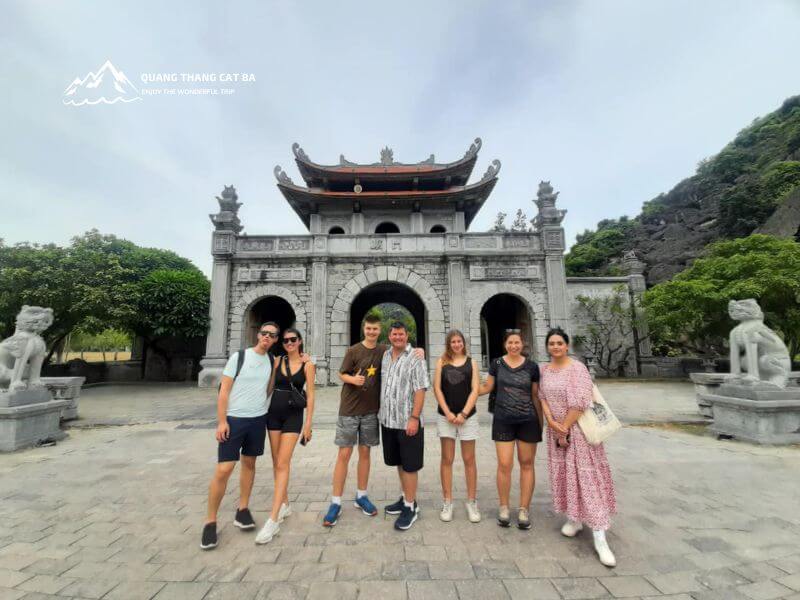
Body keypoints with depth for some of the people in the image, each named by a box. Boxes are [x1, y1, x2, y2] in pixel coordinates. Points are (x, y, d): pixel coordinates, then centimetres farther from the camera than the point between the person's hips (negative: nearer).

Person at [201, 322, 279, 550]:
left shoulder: (272, 360, 6)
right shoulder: (239, 357, -8)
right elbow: (224, 390, -9)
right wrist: (222, 421, -14)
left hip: (258, 419, 5)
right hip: (233, 419, -4)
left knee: (249, 463, 14)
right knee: (223, 470, -4)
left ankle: (242, 510, 28)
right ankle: (210, 521, 12)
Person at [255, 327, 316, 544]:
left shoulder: (307, 365, -5)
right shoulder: (278, 361, 5)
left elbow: (310, 396, -4)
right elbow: (270, 387, 12)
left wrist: (308, 425, -6)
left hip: (294, 415, -4)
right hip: (274, 413, 4)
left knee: (282, 464, -7)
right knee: (277, 463, 12)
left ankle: (273, 520, -3)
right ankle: (284, 504, 30)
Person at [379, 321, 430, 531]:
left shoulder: (415, 359, -10)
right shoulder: (385, 357, 9)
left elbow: (420, 390, -15)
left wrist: (414, 417, -20)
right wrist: (381, 411, 12)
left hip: (407, 421, -6)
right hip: (388, 420, 7)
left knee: (409, 465, 3)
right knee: (398, 462, 19)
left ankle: (410, 507, 16)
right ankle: (406, 498, 35)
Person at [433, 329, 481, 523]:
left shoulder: (472, 363, 4)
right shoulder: (442, 362, 4)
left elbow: (475, 389, -3)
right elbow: (437, 388, -2)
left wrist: (463, 413, -11)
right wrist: (448, 413, -9)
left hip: (468, 416, 0)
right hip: (445, 416, 0)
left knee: (469, 459, 8)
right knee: (447, 459, 7)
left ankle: (472, 502, 20)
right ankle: (447, 502, 17)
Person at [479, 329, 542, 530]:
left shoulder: (532, 366, -1)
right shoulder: (496, 363, 0)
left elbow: (536, 395, 5)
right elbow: (487, 388, 9)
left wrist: (541, 421, 7)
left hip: (528, 421, 1)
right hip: (503, 420, 0)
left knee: (527, 464, 8)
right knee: (504, 465, 0)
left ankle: (524, 509, 23)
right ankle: (504, 507, 20)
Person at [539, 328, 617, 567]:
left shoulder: (577, 368, -13)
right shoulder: (544, 370, 5)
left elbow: (581, 402, -19)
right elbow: (543, 398, 2)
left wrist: (565, 428, -15)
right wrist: (552, 423, -13)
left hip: (578, 429, -5)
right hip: (556, 429, 5)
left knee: (587, 477, -4)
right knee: (564, 474, 13)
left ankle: (600, 538, 2)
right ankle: (574, 518, 32)